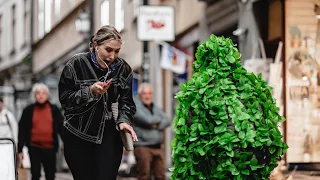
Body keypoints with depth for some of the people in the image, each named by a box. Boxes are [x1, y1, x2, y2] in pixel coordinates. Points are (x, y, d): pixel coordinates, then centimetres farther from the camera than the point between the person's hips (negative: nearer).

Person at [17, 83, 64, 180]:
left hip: (50, 147, 1)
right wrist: (19, 149, 2)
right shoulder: (28, 110, 3)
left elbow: (61, 128, 4)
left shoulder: (54, 110, 4)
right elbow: (22, 130, 5)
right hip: (34, 147, -1)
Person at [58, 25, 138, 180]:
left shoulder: (123, 68, 0)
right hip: (79, 138, -1)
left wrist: (123, 121, -16)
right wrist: (90, 91, -23)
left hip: (109, 137, 1)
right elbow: (65, 98, -9)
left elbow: (126, 101, 3)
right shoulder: (77, 64, -8)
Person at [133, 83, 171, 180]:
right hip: (142, 147, -6)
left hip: (158, 147, 6)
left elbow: (167, 121, 9)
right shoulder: (136, 106, -2)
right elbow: (147, 120, -16)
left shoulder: (156, 107, 20)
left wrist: (156, 125, -10)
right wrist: (159, 119, 3)